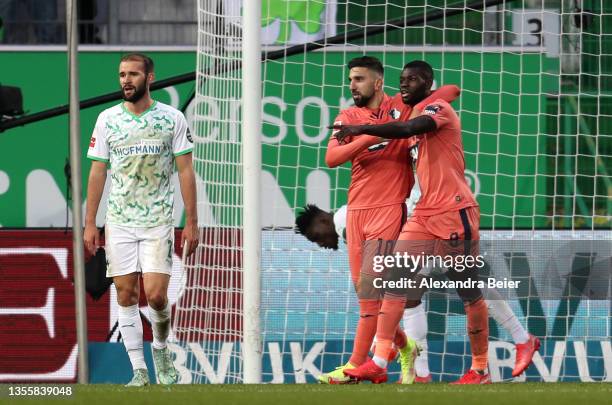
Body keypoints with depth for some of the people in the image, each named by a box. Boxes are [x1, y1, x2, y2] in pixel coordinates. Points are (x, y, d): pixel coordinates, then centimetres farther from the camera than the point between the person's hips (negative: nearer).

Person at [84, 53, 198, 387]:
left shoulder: (172, 119, -1)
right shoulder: (107, 119, 4)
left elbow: (185, 171, 1)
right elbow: (97, 173, 7)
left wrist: (191, 222, -4)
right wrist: (90, 224, 3)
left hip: (158, 222, -2)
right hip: (119, 222, 2)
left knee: (155, 295, -11)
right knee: (126, 295, -1)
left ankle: (160, 348, 18)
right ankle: (139, 371, 5)